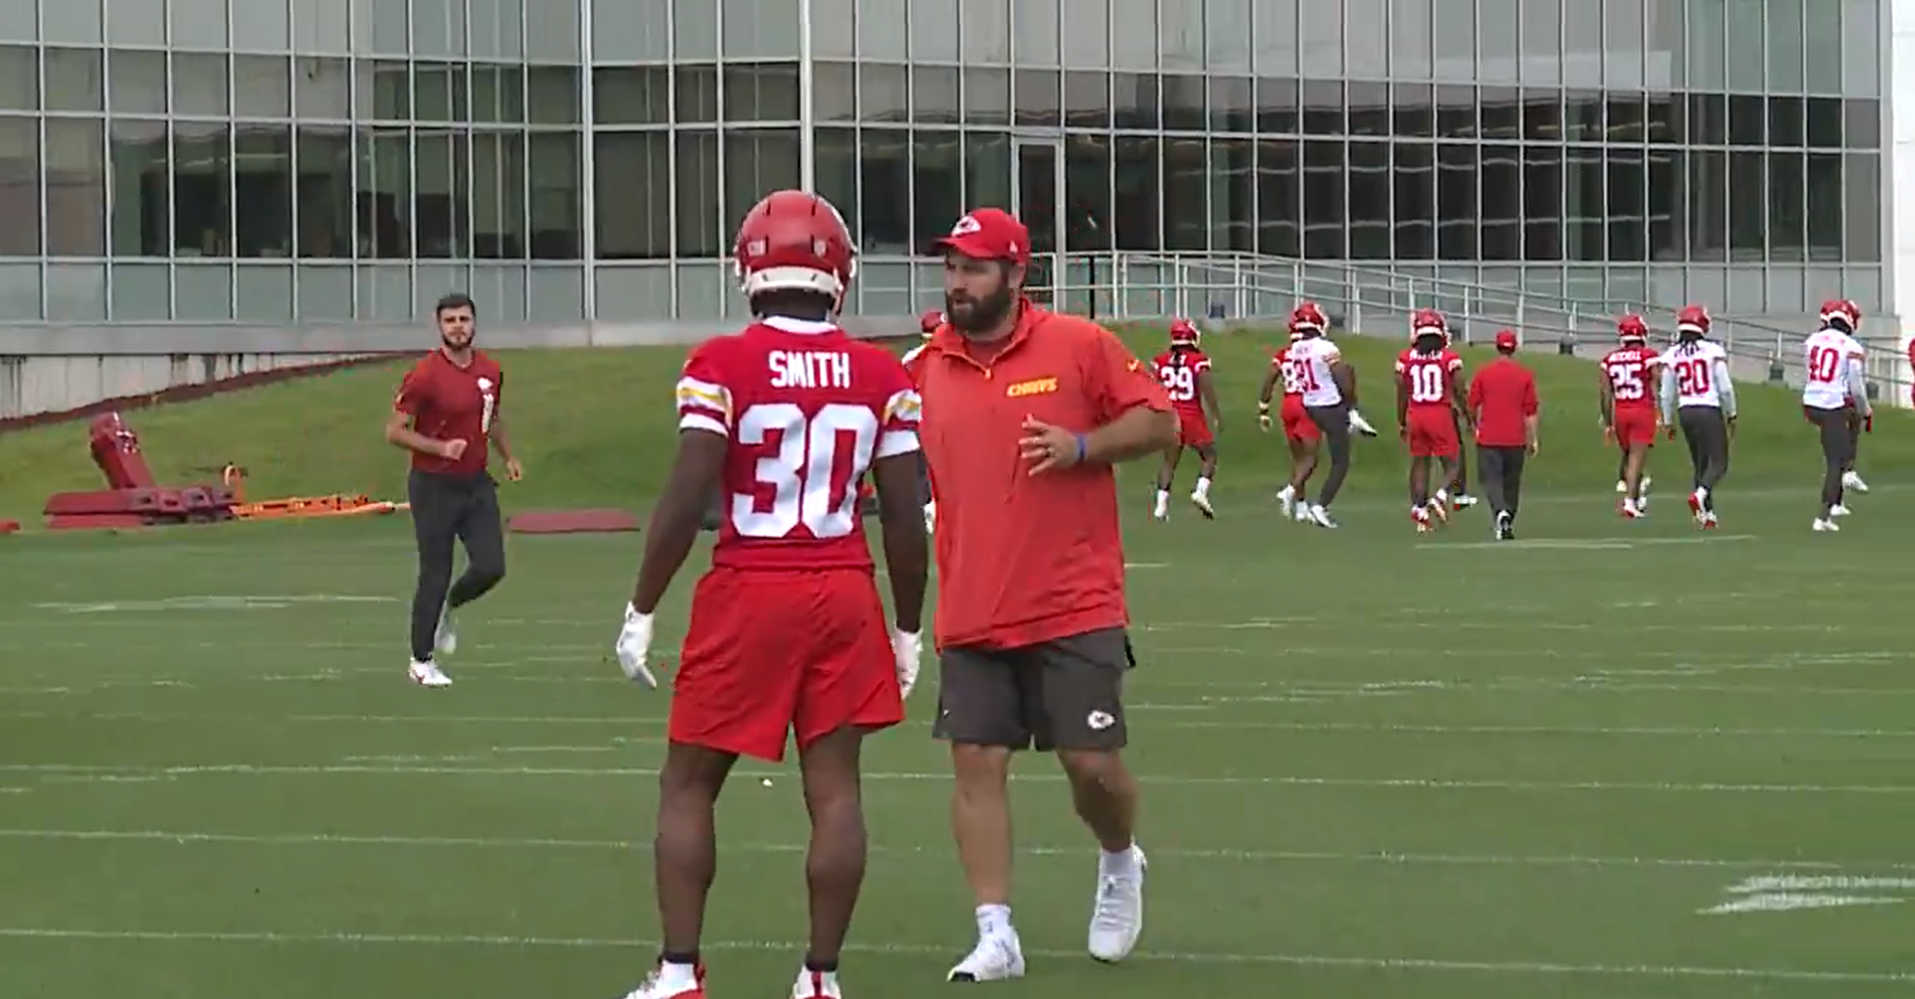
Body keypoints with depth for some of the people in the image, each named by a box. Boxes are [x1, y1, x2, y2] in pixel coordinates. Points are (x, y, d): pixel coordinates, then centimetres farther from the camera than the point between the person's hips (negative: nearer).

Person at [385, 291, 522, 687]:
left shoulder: (490, 371, 5)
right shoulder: (425, 375, -14)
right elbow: (395, 431, -13)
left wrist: (508, 457, 12)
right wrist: (440, 448, -24)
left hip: (476, 483, 5)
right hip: (434, 487, -5)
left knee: (491, 567, -3)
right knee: (435, 575, -1)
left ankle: (446, 609, 29)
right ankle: (422, 662, 13)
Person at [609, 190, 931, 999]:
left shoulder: (721, 367, -8)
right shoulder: (882, 378, 2)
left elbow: (685, 501, -12)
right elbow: (904, 518, 3)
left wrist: (642, 611, -3)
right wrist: (907, 630, 14)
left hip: (748, 595, -2)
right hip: (846, 596, 2)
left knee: (688, 786, 9)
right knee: (834, 790, 7)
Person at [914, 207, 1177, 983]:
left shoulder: (1079, 346, -4)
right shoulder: (929, 368, 7)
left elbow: (1160, 422, 0)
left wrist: (1083, 445, -15)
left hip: (1074, 609, -3)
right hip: (971, 618, 3)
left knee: (1092, 763, -1)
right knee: (977, 764, -3)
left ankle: (1120, 865, 31)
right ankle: (995, 937, 1)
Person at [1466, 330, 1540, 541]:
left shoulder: (1483, 373, -2)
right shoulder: (1525, 375, -1)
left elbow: (1473, 406, 4)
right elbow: (1531, 411, -1)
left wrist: (1477, 426, 23)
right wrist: (1533, 439, 6)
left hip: (1488, 439, -1)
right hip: (1515, 439, 1)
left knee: (1491, 480, -2)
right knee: (1512, 483, 13)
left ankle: (1501, 513, -27)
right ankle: (1508, 525, 19)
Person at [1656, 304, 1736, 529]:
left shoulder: (1671, 356, 2)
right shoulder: (1712, 352, -8)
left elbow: (1667, 394, 6)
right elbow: (1725, 388, -6)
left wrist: (1669, 422, 17)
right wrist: (1731, 415, 7)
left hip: (1686, 412, 4)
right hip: (1710, 411, -4)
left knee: (1700, 463, 15)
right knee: (1719, 463, 1)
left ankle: (1707, 514, 12)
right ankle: (1700, 494, -26)